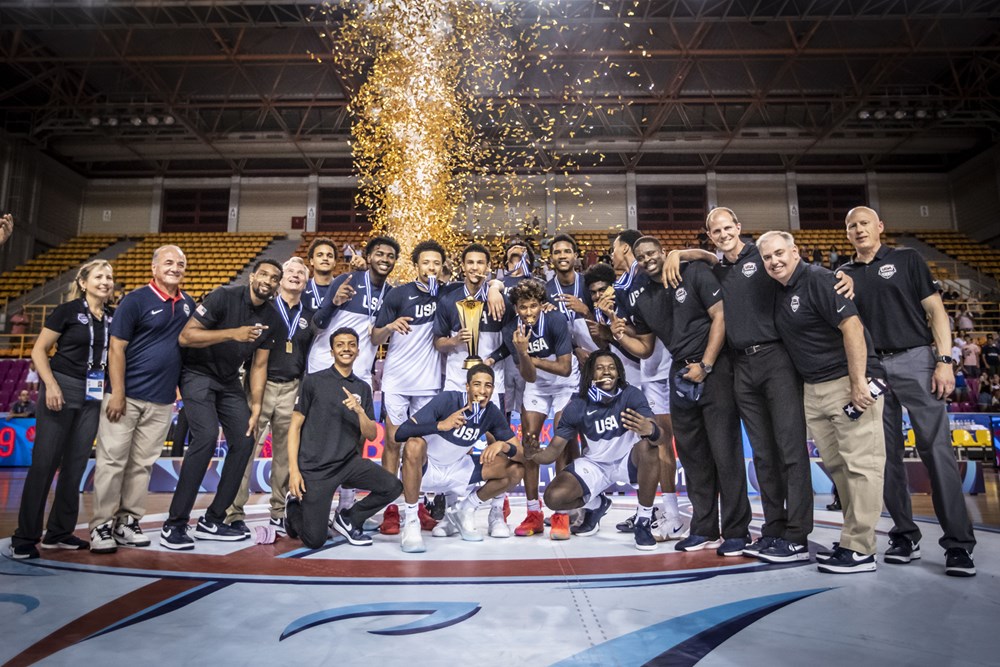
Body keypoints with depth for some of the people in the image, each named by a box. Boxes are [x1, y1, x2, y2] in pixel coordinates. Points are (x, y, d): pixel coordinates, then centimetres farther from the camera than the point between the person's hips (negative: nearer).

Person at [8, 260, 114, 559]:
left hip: (93, 396, 5)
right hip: (62, 389, -5)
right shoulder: (67, 311, -5)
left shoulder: (113, 317, 8)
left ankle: (59, 532, 19)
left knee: (76, 464, 8)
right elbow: (39, 350, -5)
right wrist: (51, 384, -16)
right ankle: (25, 537, 8)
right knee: (44, 462, -2)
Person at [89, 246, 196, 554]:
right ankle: (101, 526, 9)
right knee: (112, 461, 0)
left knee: (142, 464, 9)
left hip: (163, 400, 5)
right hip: (127, 396, -4)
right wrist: (117, 393, -13)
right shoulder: (136, 300, -5)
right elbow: (116, 349, -8)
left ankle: (128, 522, 19)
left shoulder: (188, 304, 10)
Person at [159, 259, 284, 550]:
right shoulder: (224, 297, -18)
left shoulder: (272, 319, -1)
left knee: (245, 441, -3)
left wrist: (255, 407, -4)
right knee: (206, 435, -24)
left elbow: (259, 365, 2)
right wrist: (232, 333, -33)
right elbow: (185, 336, -23)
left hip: (229, 381, 6)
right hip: (198, 374, -6)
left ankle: (212, 521, 10)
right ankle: (174, 525, -12)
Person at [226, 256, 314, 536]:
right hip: (259, 384, -3)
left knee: (286, 453, 6)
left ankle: (279, 512, 16)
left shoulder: (309, 316, 13)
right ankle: (234, 514, 4)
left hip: (291, 390, 3)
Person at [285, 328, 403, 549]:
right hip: (314, 468, -3)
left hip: (349, 463, 4)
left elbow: (372, 435, 4)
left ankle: (348, 520, 8)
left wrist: (359, 410, -16)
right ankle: (294, 507, 28)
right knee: (315, 540, -5)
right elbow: (295, 426, -2)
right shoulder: (313, 381, -2)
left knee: (393, 486, -18)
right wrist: (294, 470, -10)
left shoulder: (363, 388, 8)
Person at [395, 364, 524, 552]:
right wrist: (440, 425, -43)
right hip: (426, 468, -4)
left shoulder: (492, 413, -9)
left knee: (516, 470, -10)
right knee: (414, 445, -38)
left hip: (457, 470, 5)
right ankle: (410, 522, -22)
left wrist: (503, 445, -32)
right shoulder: (447, 400, -22)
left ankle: (464, 511, 8)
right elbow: (401, 432, -29)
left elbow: (522, 455, -9)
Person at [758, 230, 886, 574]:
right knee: (836, 465, 12)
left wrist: (859, 382, -21)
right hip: (813, 389, 9)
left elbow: (852, 326, -18)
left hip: (848, 382, -8)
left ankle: (859, 550, 1)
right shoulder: (780, 292, 12)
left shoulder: (818, 279, -11)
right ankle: (855, 537, 23)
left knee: (860, 464, -4)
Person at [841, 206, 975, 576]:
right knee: (887, 455, 4)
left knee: (936, 448, -7)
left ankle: (959, 543, 0)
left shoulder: (906, 259, 7)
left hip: (915, 360, -3)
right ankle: (905, 535, 14)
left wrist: (944, 360, -8)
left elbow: (935, 310, 2)